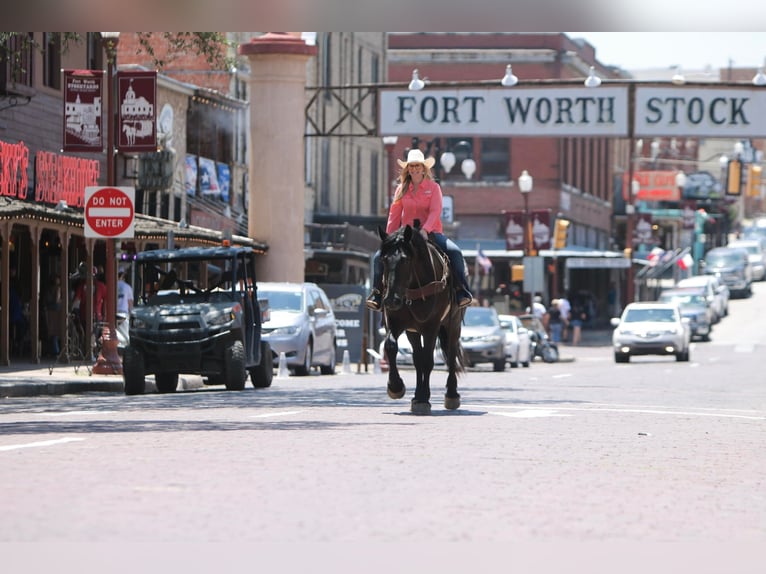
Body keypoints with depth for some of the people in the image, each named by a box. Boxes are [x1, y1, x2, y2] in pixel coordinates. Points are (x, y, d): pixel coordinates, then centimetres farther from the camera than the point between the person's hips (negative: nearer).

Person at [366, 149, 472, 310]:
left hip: (430, 232, -3)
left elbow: (435, 211, -10)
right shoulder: (401, 189, 10)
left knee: (455, 252, -30)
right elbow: (394, 215, 10)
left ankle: (463, 291, -25)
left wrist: (425, 230, -27)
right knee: (379, 257, -16)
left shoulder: (433, 187, 2)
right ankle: (377, 294, -4)